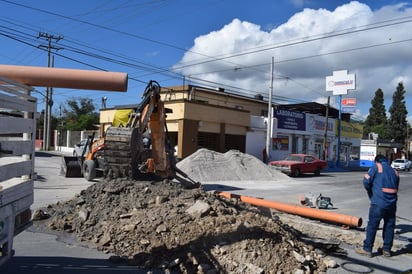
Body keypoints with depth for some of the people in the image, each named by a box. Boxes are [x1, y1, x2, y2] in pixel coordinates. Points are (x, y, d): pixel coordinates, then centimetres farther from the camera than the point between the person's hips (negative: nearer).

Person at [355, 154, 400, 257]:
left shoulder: (376, 167, 0)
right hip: (392, 203, 5)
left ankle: (367, 249, 7)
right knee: (389, 226, 14)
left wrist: (370, 193, 9)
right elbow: (395, 188, 13)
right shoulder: (394, 171, 15)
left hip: (378, 203, -5)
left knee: (372, 226, 2)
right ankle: (387, 250, 21)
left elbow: (366, 181, -8)